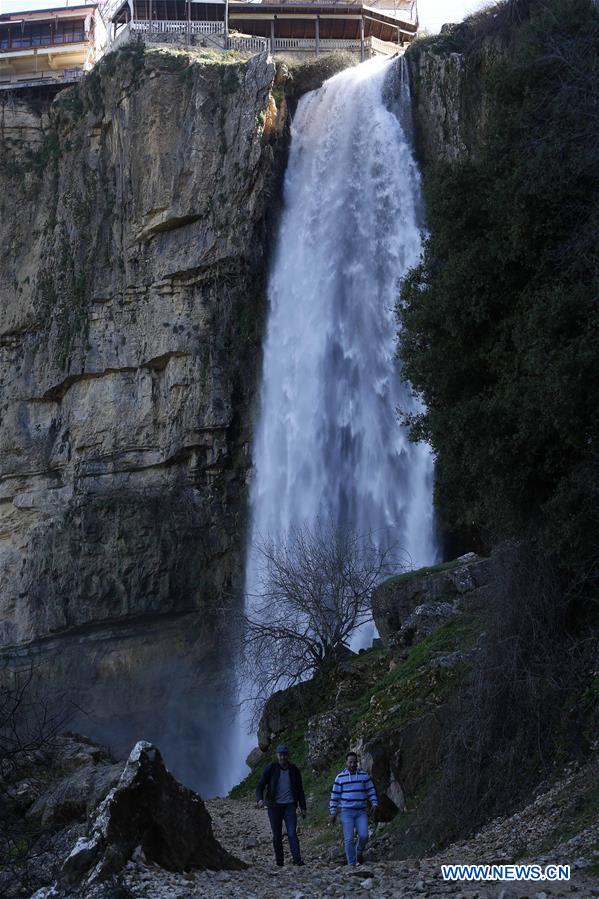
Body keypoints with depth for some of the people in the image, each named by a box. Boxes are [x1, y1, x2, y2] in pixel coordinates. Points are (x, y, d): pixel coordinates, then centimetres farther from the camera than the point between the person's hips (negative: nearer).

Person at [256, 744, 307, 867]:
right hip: (274, 806, 0)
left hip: (290, 806, 0)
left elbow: (300, 790, 14)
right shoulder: (270, 769, -1)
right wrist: (259, 799, -23)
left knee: (292, 833, -11)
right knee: (277, 835, 5)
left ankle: (297, 859, -17)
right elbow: (260, 786, -4)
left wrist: (303, 808, 10)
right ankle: (279, 862, 12)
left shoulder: (294, 770, 6)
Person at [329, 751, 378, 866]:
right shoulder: (340, 777, 4)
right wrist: (333, 812, 3)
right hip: (346, 812, -1)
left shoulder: (364, 775, 7)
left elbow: (371, 791, 10)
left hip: (361, 811, 1)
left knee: (364, 835, -12)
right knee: (349, 839, -5)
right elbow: (334, 796, 7)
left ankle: (359, 852, 18)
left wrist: (374, 804, -3)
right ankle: (351, 864, 2)